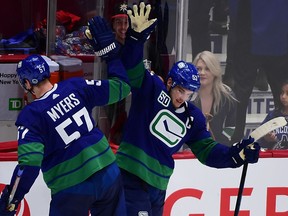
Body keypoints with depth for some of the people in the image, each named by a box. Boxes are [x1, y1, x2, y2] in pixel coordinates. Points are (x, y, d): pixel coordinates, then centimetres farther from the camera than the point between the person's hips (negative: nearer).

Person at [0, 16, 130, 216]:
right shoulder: (77, 88, -3)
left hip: (72, 190, -4)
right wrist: (110, 50, 14)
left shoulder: (31, 116, -13)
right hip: (108, 175, 4)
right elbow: (121, 87, 4)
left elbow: (29, 164, -20)